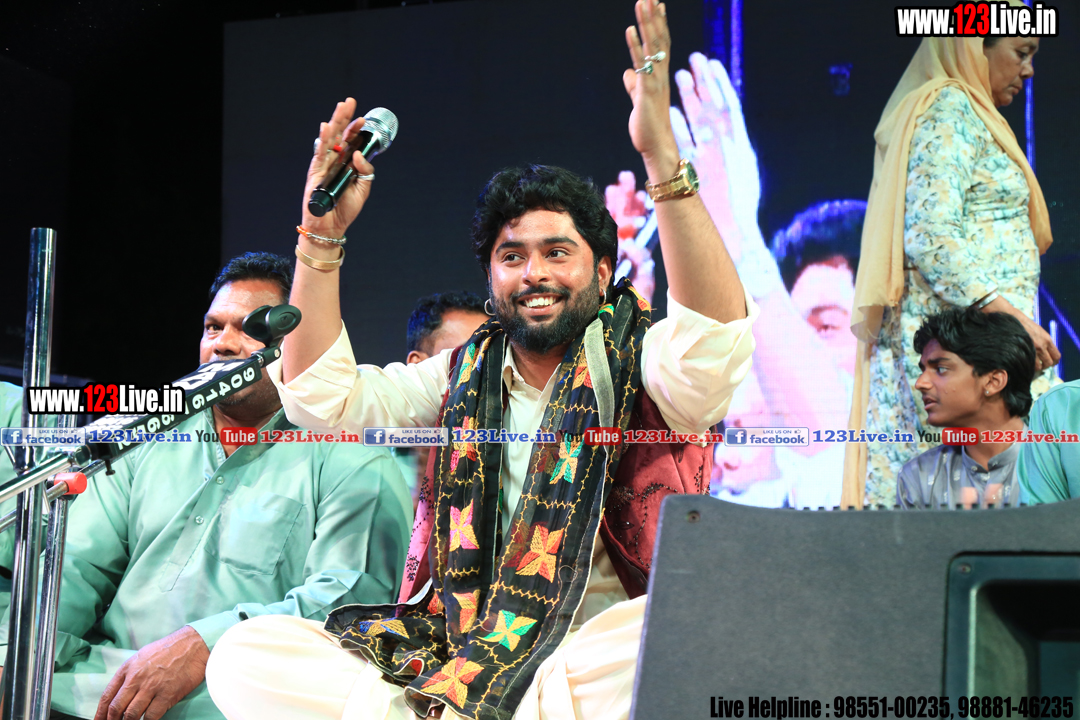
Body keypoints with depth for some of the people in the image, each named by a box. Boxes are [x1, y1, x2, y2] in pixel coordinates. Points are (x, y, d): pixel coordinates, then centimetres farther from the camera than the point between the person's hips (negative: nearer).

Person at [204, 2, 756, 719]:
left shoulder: (637, 360, 5)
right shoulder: (462, 377, 17)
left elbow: (717, 337, -18)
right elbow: (322, 397, 6)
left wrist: (665, 161, -28)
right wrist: (322, 234, -2)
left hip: (595, 651, -3)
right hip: (454, 641, 3)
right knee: (243, 657, -15)